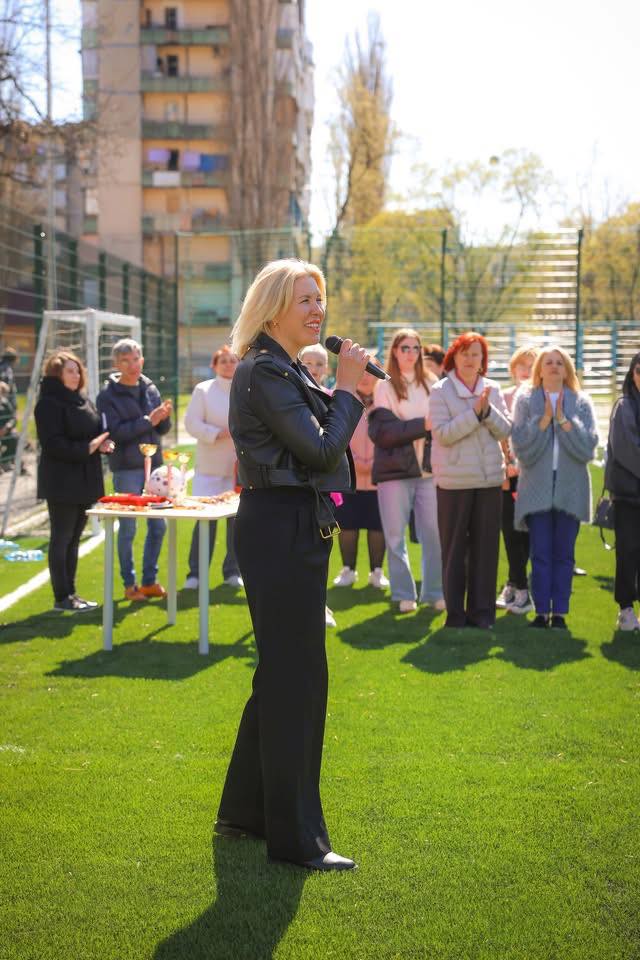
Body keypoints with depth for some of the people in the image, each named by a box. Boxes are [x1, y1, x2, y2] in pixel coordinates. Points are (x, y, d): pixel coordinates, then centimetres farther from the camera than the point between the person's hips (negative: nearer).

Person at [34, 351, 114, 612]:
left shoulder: (83, 400, 14)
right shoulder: (49, 404, -11)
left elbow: (96, 431, 21)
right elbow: (53, 444, -18)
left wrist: (103, 443, -1)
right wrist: (87, 447, -21)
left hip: (84, 481, 8)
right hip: (62, 482, -8)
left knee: (73, 538, 13)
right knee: (61, 538, -1)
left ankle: (70, 593, 21)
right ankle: (61, 598, 6)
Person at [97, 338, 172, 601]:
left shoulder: (150, 388, 8)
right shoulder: (108, 395, -6)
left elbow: (163, 429, 9)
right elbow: (114, 432, -17)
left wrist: (164, 416, -13)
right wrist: (148, 421, -20)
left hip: (153, 465, 5)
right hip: (127, 469, -5)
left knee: (157, 525, 8)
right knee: (127, 528, 2)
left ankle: (150, 580, 21)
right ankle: (130, 584, 14)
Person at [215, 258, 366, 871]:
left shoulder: (285, 370, 17)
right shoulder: (264, 372, -15)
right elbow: (322, 450, -20)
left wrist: (341, 390, 7)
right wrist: (346, 389, -11)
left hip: (293, 532, 11)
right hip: (280, 531, -11)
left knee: (281, 672, 17)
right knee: (297, 677, -4)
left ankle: (244, 810, 31)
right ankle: (295, 837, 7)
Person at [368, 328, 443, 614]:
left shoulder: (432, 384, 10)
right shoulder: (384, 387, 2)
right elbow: (381, 431, -9)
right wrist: (422, 425, -14)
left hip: (429, 469, 2)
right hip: (394, 470, -2)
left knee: (434, 533, 0)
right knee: (396, 536, 3)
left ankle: (434, 591, 12)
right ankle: (403, 594, 14)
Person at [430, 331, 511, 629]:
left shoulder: (493, 390, 8)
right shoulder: (441, 390, -3)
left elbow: (505, 431, 2)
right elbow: (442, 433, -14)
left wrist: (488, 409, -13)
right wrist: (475, 412, -18)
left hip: (489, 477, 3)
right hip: (454, 479, -3)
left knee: (486, 545, 5)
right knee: (454, 547, 3)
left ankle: (482, 610, 14)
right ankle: (455, 612, 11)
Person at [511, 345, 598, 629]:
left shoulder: (581, 403, 5)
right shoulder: (525, 400, 4)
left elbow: (588, 447, -5)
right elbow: (521, 446, -5)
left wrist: (562, 419, -11)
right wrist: (544, 419, -12)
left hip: (571, 488, 1)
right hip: (537, 486, -1)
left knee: (564, 553, 4)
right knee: (540, 553, -1)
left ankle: (559, 612, 10)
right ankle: (542, 611, 5)